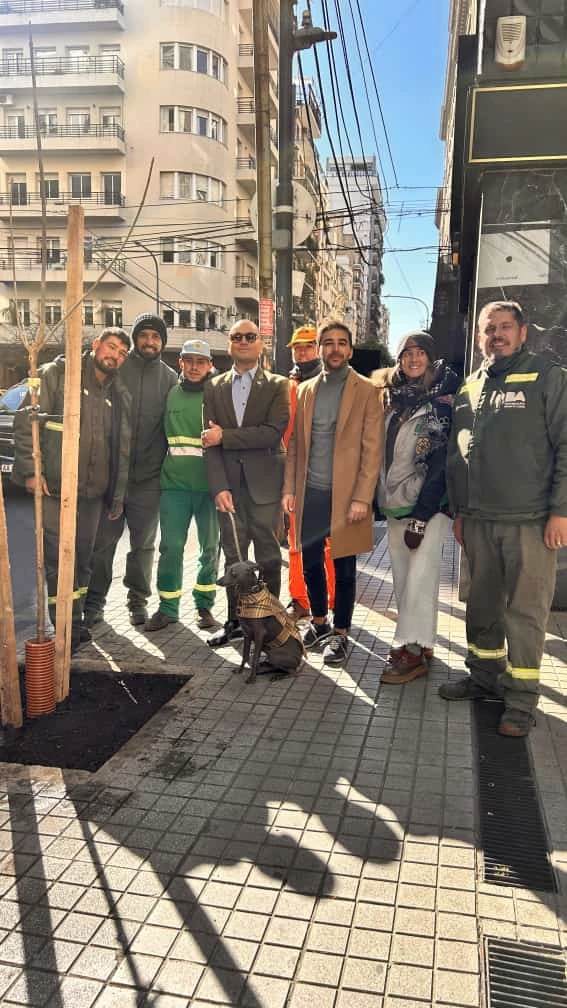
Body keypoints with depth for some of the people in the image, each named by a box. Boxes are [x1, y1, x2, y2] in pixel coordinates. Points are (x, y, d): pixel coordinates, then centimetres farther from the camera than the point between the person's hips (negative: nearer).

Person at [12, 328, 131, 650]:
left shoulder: (120, 396, 13)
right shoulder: (56, 375, -1)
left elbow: (123, 450, 16)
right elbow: (26, 422, -6)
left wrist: (118, 496, 14)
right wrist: (31, 470, -13)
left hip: (94, 492, 5)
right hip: (54, 488, -5)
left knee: (83, 559, 11)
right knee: (60, 559, -5)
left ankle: (74, 623, 24)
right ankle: (68, 628, 7)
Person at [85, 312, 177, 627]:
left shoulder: (169, 378, 6)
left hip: (149, 476, 1)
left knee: (143, 543, 11)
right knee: (103, 541, 4)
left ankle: (138, 599, 25)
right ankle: (94, 601, 16)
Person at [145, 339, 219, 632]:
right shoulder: (171, 394, 8)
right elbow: (161, 435, 17)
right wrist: (161, 470, 13)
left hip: (210, 484, -1)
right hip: (174, 483, 2)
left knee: (210, 547, 8)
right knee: (171, 546, 2)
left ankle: (204, 604, 23)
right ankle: (168, 607, 13)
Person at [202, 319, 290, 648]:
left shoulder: (278, 385, 3)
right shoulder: (214, 387, 11)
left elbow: (274, 432, -12)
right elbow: (210, 441, 3)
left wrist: (225, 436, -12)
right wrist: (219, 486, -8)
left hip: (264, 483, -3)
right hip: (229, 484, 3)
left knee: (268, 556, 4)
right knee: (233, 556, 9)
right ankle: (235, 620, 21)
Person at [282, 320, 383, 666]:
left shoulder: (367, 391, -2)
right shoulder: (306, 390, 11)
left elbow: (373, 449, -7)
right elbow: (295, 444, 12)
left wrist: (362, 498, -13)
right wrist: (290, 489, 4)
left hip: (345, 495, -4)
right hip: (309, 494, 4)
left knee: (344, 569, 5)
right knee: (311, 563, 13)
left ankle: (340, 634, 20)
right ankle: (319, 622, 33)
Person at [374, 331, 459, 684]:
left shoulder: (443, 400, -6)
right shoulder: (392, 397, 12)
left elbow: (441, 461, -11)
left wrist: (421, 516, -15)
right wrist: (381, 498, 9)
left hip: (429, 503, -6)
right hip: (395, 502, 6)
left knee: (420, 576, -6)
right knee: (402, 577, 9)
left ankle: (414, 650, 2)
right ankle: (416, 642, 19)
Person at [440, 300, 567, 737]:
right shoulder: (469, 389, 14)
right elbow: (456, 456, 18)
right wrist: (459, 510, 15)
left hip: (530, 520, -5)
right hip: (478, 520, 5)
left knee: (525, 610, 1)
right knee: (482, 603, 15)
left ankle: (521, 696, 13)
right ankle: (485, 675, 31)